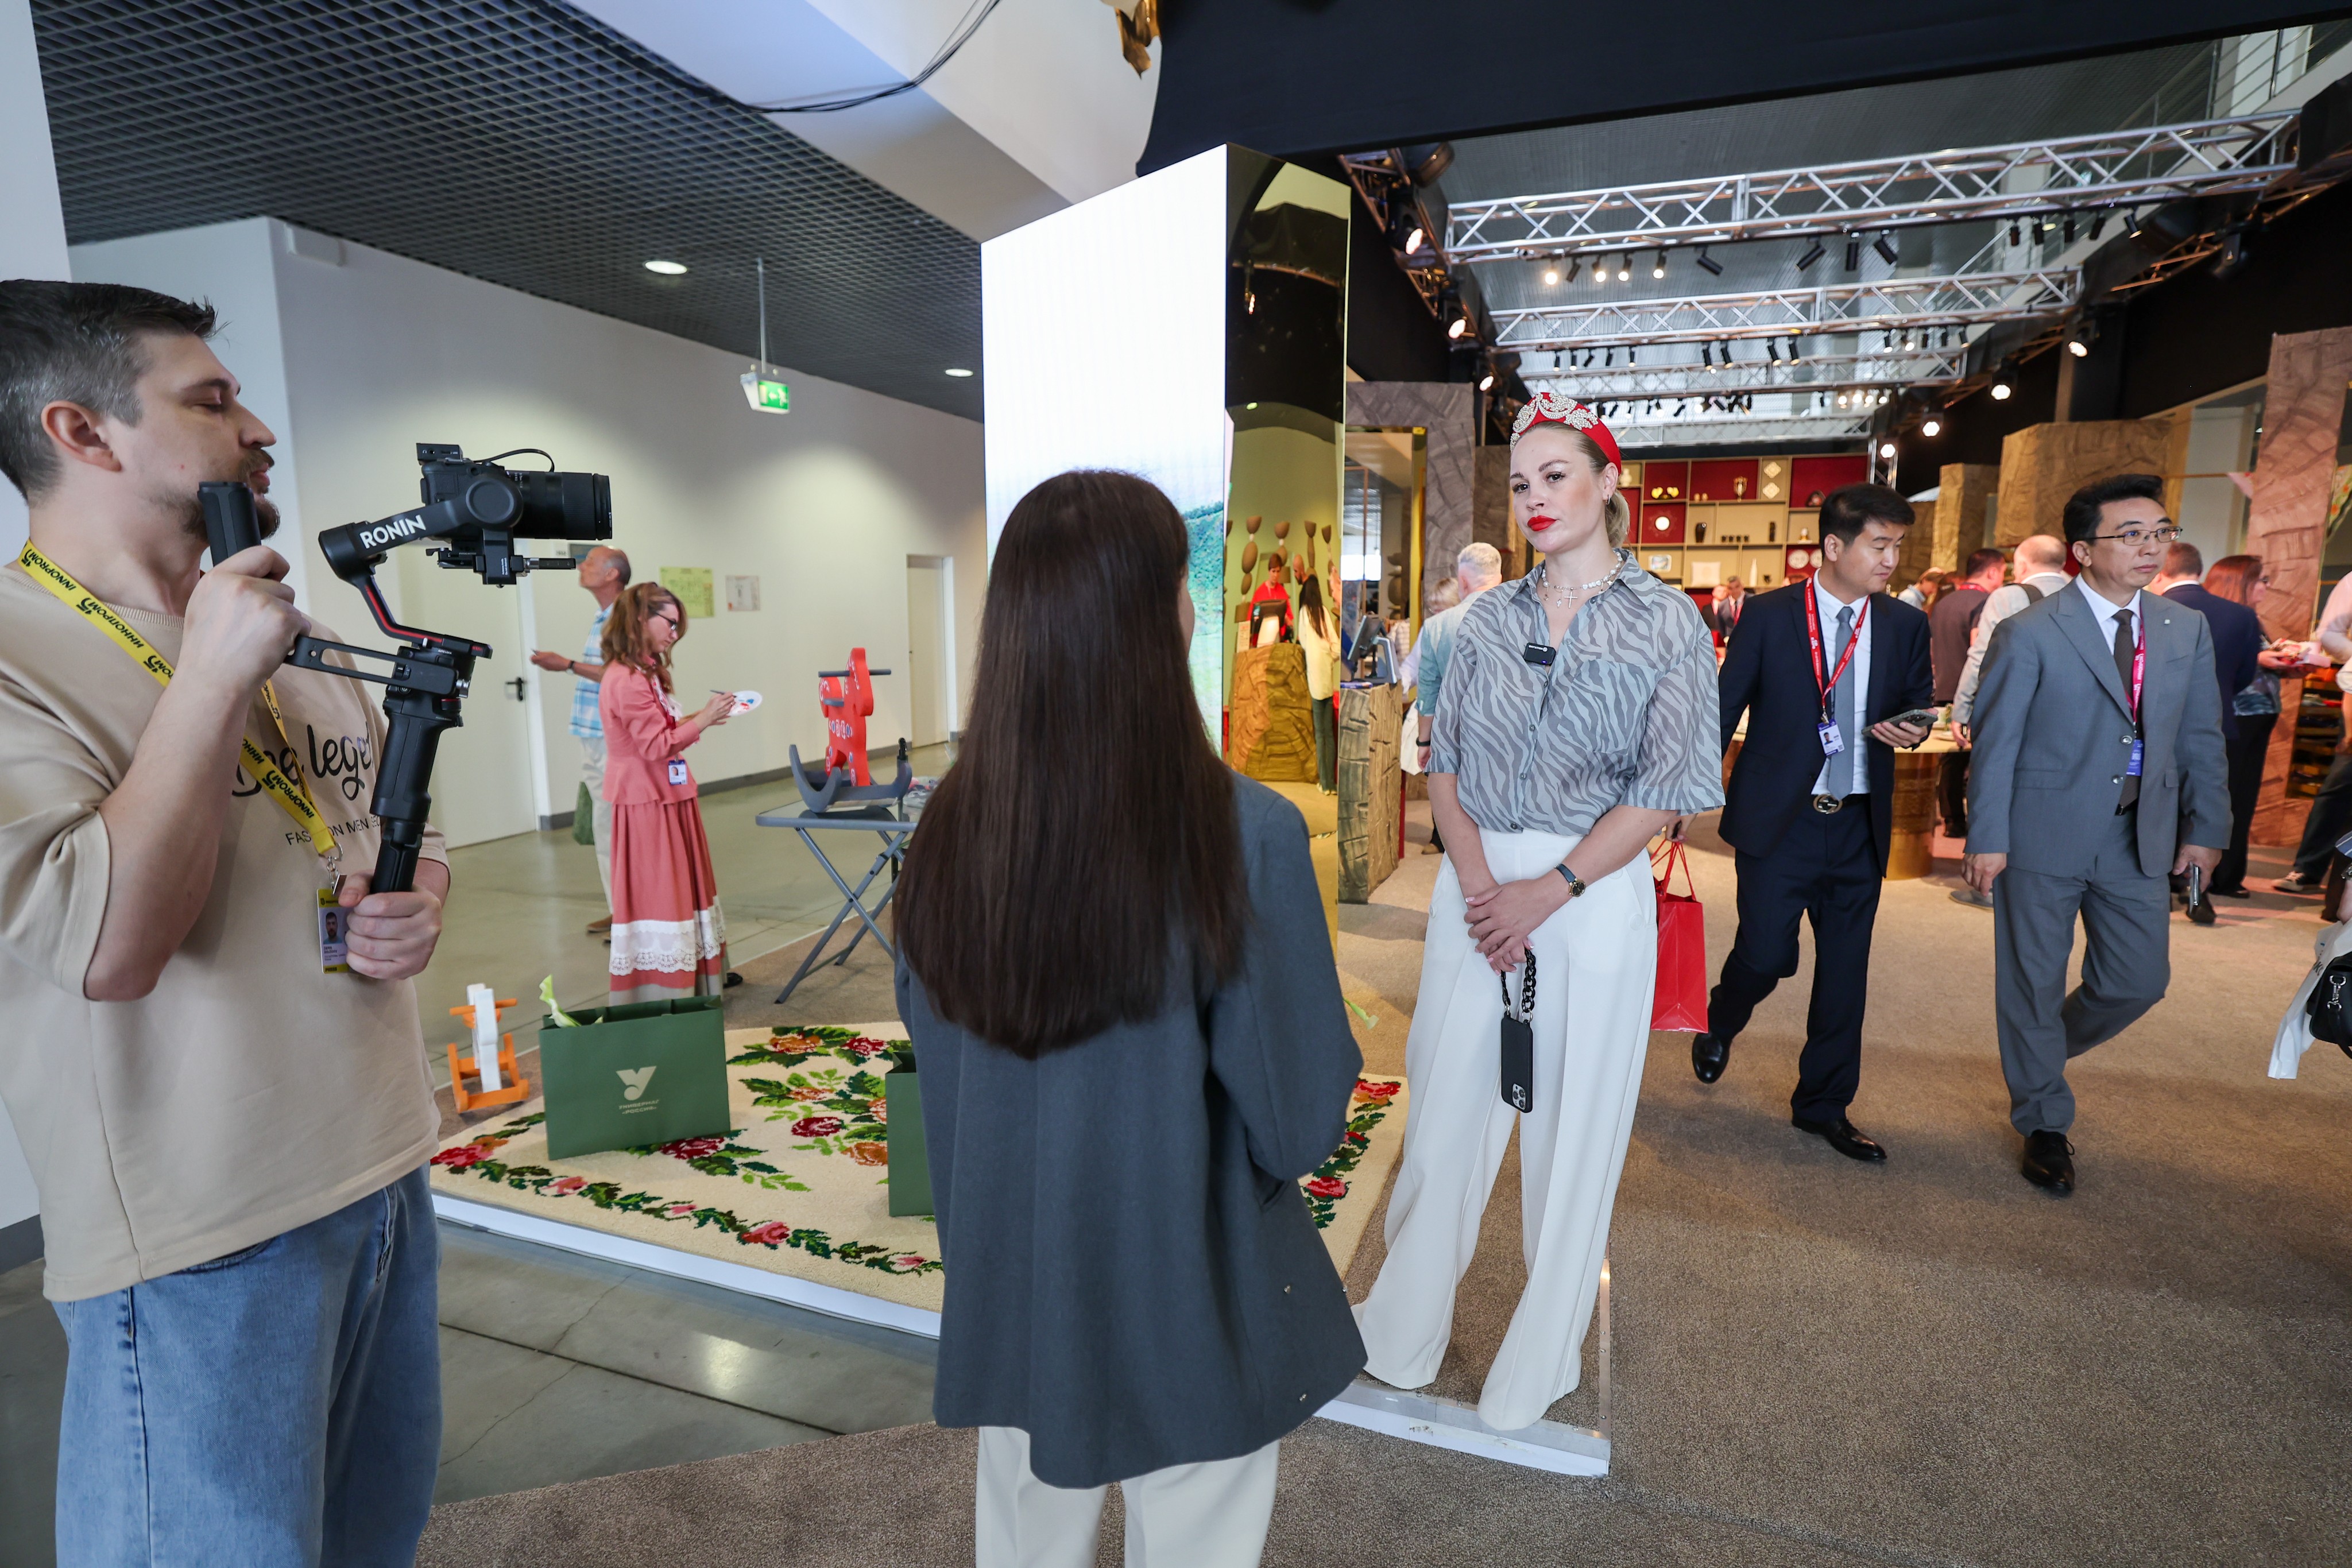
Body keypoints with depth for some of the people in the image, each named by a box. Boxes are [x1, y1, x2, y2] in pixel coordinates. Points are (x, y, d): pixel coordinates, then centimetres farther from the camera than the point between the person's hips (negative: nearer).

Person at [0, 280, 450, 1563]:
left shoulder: (296, 646, 10)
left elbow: (407, 834, 20)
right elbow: (108, 944, -25)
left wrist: (419, 904, -4)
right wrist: (211, 676, -20)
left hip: (388, 1177, 7)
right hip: (205, 1247, -7)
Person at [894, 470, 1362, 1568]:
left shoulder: (949, 831, -15)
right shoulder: (1246, 837, -28)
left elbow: (939, 1066, 0)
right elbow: (1301, 1119, -18)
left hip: (1010, 1295, 4)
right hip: (1189, 1309, -3)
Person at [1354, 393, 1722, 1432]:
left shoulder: (1668, 623, -3)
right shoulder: (1488, 618, 6)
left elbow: (1666, 788, -7)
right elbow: (1445, 758, 6)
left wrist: (1548, 892, -14)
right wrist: (1475, 874, -10)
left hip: (1596, 896, -2)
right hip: (1476, 885, 3)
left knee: (1571, 1126, 9)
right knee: (1443, 1109, 9)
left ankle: (1541, 1360, 32)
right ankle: (1405, 1334, 30)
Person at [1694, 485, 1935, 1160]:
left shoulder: (1905, 624, 7)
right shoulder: (1768, 615, -4)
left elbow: (1919, 701, 15)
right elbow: (1726, 706, -3)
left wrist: (1911, 727, -10)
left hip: (1860, 826, 4)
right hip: (1778, 819, -4)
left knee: (1845, 971, 9)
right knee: (1768, 954, -4)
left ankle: (1824, 1105, 25)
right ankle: (1719, 1025, 31)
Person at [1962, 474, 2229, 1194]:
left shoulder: (2187, 630, 6)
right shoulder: (2029, 633, -10)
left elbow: (2201, 737, 11)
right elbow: (1995, 743, -10)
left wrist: (2206, 825, 8)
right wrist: (1987, 839, -12)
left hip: (2140, 837, 5)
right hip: (2044, 836, -5)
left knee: (2139, 981, 11)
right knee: (2034, 982, 7)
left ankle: (2043, 1048, 41)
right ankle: (2044, 1123, 25)